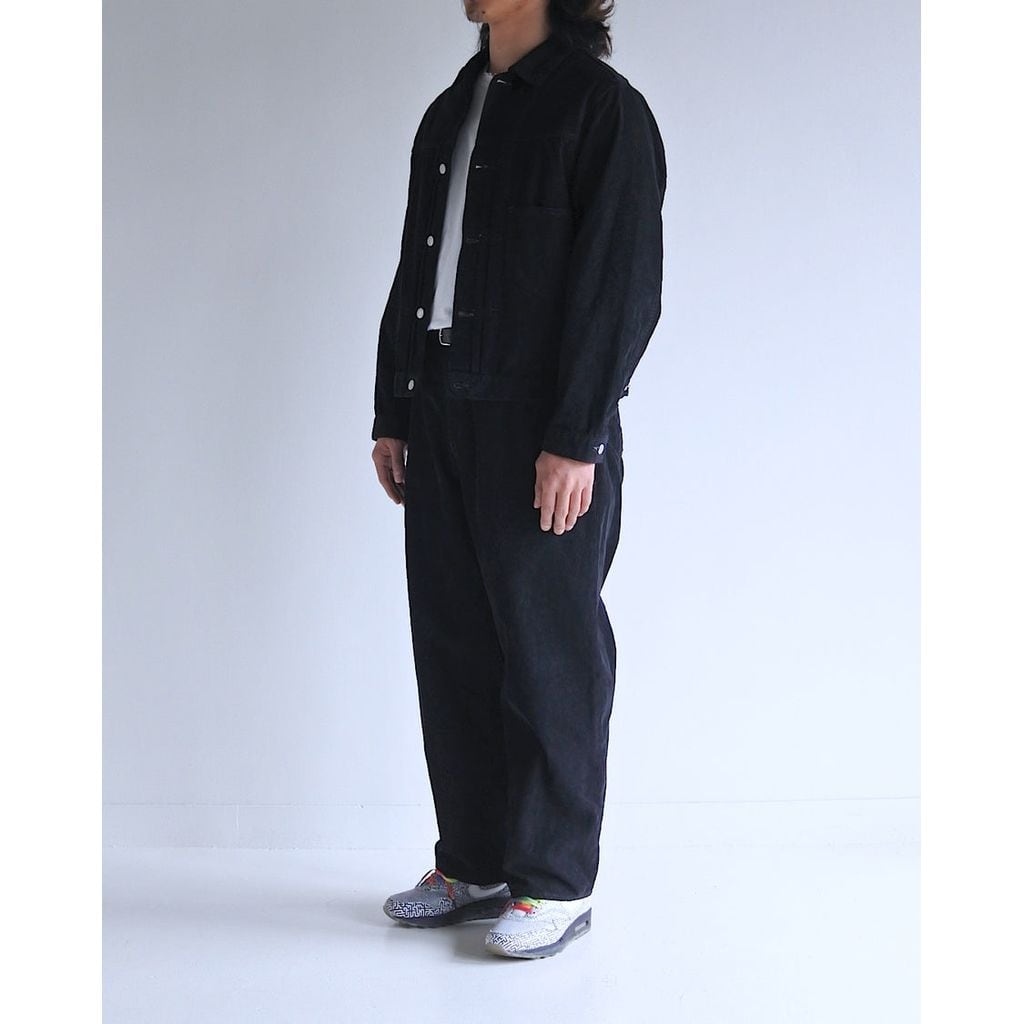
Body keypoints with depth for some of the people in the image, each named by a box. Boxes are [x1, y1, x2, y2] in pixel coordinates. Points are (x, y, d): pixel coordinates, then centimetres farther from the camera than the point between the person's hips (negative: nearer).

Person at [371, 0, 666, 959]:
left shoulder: (601, 106, -5)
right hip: (442, 417, 8)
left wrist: (577, 437, -17)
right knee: (451, 644, 9)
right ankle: (472, 863, 21)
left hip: (541, 429, -7)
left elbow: (623, 283, -12)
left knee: (546, 650, -1)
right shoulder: (448, 115, 19)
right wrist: (392, 412, 15)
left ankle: (554, 883, 10)